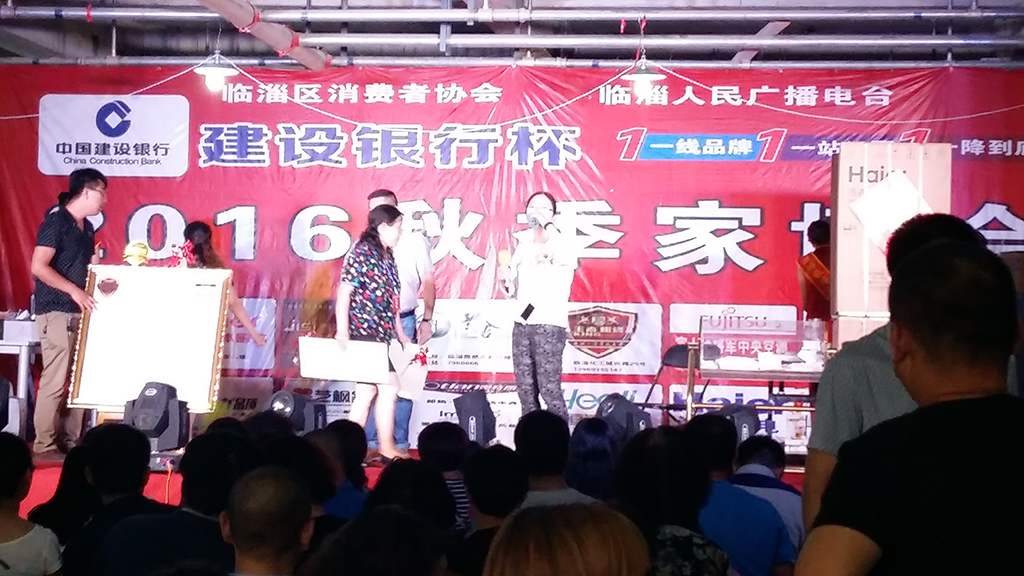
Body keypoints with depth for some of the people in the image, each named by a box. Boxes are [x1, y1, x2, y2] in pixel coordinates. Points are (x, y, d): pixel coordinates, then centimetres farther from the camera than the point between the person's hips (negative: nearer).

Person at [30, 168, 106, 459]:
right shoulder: (55, 221, -10)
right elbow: (38, 267, -18)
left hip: (79, 312, 9)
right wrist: (74, 290, -20)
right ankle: (44, 446, 0)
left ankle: (71, 439, 16)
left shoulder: (87, 228, 15)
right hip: (56, 312, -9)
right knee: (55, 380, -7)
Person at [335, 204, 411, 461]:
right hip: (364, 333, -9)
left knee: (367, 391, 8)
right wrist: (342, 332, -21)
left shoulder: (387, 255, 16)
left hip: (380, 334, 9)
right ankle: (387, 447, 4)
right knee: (389, 387, -6)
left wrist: (400, 334, 23)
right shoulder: (362, 251, -9)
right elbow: (344, 292, -14)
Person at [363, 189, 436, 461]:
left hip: (403, 322, -1)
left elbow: (428, 283, 6)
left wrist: (427, 320, -2)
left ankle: (399, 443, 9)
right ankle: (369, 443, 8)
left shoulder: (415, 241, 3)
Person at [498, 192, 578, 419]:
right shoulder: (522, 246, 15)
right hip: (522, 323, 6)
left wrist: (549, 227, -29)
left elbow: (568, 261, -27)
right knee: (525, 389, 4)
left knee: (549, 388, -10)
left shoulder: (562, 242, -2)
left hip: (550, 324, -6)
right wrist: (505, 278, -1)